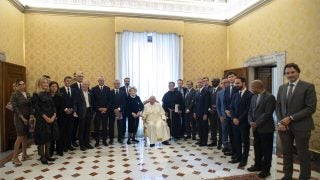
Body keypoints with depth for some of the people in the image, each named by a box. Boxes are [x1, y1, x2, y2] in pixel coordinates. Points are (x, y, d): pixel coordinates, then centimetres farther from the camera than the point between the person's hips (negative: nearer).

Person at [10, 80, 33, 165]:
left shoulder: (28, 94, 8)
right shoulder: (14, 95, -7)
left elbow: (30, 105, 7)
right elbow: (15, 108, -12)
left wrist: (31, 115, -5)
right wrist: (22, 118, -15)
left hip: (27, 118, 6)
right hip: (19, 118, -5)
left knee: (25, 136, 11)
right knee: (20, 137, -7)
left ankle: (24, 154, 22)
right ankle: (15, 157, 3)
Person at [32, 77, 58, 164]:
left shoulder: (48, 94, 12)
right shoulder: (36, 94, -6)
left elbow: (53, 106, 8)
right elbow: (37, 108, -12)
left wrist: (54, 116, -7)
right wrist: (45, 117, -18)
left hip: (51, 119, 6)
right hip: (41, 119, -6)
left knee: (49, 137, 10)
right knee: (42, 137, 1)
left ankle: (47, 155, 22)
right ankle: (42, 156, 14)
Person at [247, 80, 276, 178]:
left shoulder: (269, 97, -14)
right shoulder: (254, 97, 10)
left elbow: (267, 114, -20)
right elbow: (250, 111, 10)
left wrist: (256, 123, -18)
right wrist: (251, 122, -6)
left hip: (266, 128, -7)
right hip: (256, 128, 7)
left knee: (266, 149, 6)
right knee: (257, 148, 17)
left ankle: (266, 169, 20)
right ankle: (258, 165, 33)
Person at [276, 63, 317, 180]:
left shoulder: (308, 87, -7)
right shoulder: (282, 88, 9)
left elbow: (311, 108, -13)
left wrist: (291, 118, -16)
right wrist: (280, 122, -3)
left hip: (301, 126, -4)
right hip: (284, 126, 5)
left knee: (303, 155, 8)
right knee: (286, 153, 14)